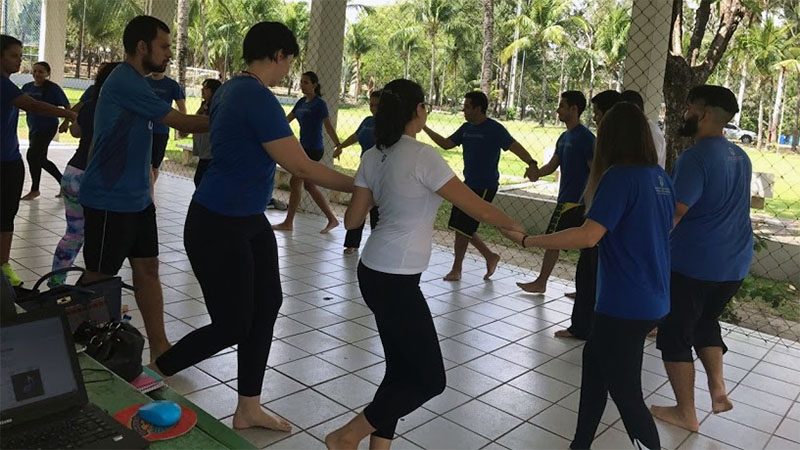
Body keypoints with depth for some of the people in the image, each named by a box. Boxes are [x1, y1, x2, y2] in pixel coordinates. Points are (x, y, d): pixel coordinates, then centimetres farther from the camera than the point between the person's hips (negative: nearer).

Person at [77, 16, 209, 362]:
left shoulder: (132, 82, 13)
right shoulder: (125, 81, -17)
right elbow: (181, 122, -17)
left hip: (136, 198, 9)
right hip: (110, 201, -9)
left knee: (147, 268, 9)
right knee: (98, 276, 4)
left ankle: (158, 346, 17)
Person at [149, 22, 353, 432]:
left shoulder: (232, 89, 8)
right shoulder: (258, 97, -23)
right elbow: (302, 168, -23)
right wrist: (359, 185, -15)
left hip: (248, 221, 10)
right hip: (218, 227, -10)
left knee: (266, 306, 10)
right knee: (232, 326, 2)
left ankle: (248, 410, 23)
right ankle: (152, 374, 28)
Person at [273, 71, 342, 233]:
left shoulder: (319, 104, -9)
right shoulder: (302, 102, 13)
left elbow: (329, 127, -14)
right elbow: (287, 120, 18)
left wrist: (339, 146, -22)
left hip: (314, 149, -8)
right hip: (304, 147, 8)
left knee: (295, 182, -4)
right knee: (310, 186, 10)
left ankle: (288, 222, 8)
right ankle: (332, 219, 16)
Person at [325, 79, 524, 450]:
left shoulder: (374, 156, 5)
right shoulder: (423, 156, -17)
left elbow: (352, 220, 10)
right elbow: (479, 210, -14)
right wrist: (514, 227, 5)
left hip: (373, 272, 9)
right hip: (395, 280, -9)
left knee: (402, 369, 17)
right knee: (429, 379, 3)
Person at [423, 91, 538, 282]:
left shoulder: (494, 129, -14)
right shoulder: (466, 128, 9)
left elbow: (514, 146, -23)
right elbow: (446, 144, 16)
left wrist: (531, 163, -40)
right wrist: (424, 128, 10)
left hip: (485, 187, -8)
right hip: (468, 184, 8)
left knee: (462, 228, -4)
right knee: (460, 227, 10)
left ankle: (456, 269, 14)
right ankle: (490, 257, 25)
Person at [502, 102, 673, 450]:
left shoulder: (620, 177, -18)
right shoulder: (660, 177, 7)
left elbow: (588, 237, -26)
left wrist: (527, 240, -20)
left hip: (627, 303, -9)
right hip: (652, 298, 9)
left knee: (625, 391, 3)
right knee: (595, 357, 23)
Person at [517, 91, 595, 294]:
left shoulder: (585, 137, -14)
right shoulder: (564, 137, 13)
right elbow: (552, 166, 13)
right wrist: (536, 173, -7)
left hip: (573, 200, -9)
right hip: (567, 197, 9)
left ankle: (541, 283, 10)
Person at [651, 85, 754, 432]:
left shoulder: (696, 157, -18)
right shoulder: (741, 157, 9)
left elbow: (672, 214, -23)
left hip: (693, 263, -8)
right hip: (734, 262, 8)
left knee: (675, 335, 7)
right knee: (706, 323, 28)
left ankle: (686, 414, 16)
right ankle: (718, 387, 18)